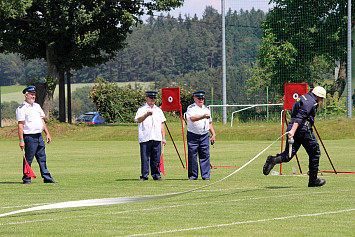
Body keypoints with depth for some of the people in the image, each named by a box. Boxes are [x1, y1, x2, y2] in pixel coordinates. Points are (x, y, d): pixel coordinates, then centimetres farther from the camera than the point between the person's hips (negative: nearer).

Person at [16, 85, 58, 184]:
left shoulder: (37, 106, 16)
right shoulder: (22, 108, -8)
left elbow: (42, 120, 21)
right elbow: (20, 125, -12)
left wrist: (47, 133, 14)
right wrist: (21, 140, -17)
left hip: (39, 136, 7)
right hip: (29, 137, -7)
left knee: (42, 158, 8)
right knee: (28, 159, -3)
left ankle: (47, 178, 10)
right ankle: (26, 179, 4)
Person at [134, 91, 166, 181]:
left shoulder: (158, 110, 19)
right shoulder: (142, 109, 4)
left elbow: (162, 124, 20)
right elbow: (138, 120, -13)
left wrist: (163, 137, 13)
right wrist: (146, 115, -31)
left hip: (157, 138, 4)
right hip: (145, 138, -4)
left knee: (156, 158, 3)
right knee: (145, 158, -4)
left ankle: (156, 175, 11)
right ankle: (144, 176, 1)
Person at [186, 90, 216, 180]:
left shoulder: (206, 109, 17)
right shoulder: (191, 108, -2)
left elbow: (209, 123, 23)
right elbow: (192, 118, -22)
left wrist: (213, 134, 16)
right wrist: (203, 116, -35)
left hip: (204, 135, 4)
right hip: (193, 135, -4)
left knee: (205, 155, -1)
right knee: (192, 156, -3)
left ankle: (206, 175, 1)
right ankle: (193, 175, 4)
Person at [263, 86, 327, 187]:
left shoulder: (302, 98, 20)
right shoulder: (311, 102, -11)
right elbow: (300, 117, -23)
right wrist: (293, 130, -31)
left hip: (292, 128, 8)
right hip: (304, 129, -8)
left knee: (289, 154, 3)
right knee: (315, 153, 8)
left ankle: (273, 160, -27)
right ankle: (313, 180, 13)